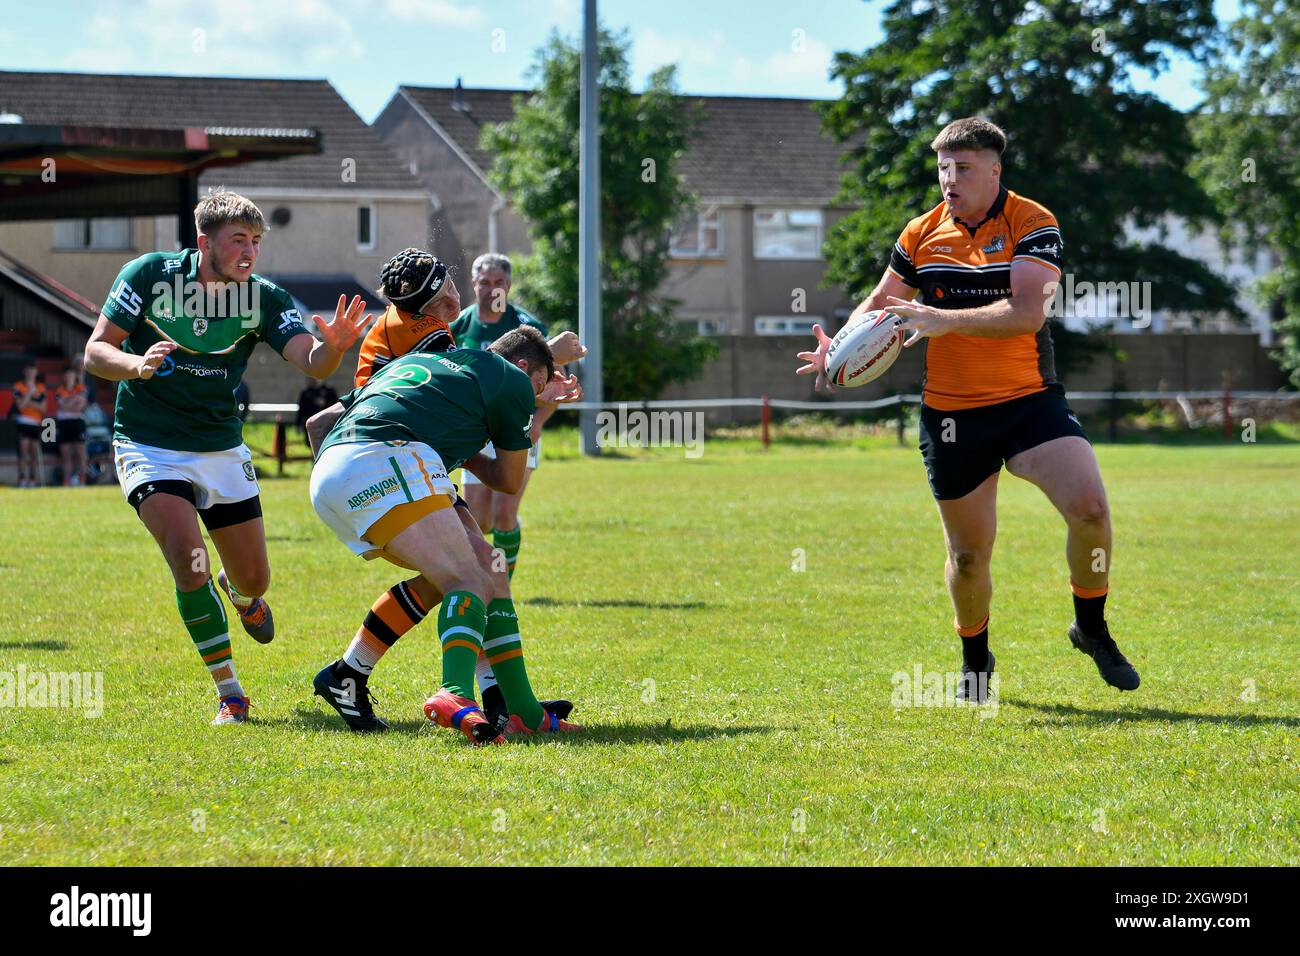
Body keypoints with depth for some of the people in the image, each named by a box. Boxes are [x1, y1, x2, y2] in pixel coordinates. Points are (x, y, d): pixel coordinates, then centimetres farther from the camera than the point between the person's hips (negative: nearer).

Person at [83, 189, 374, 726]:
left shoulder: (264, 298, -9)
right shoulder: (148, 275, -14)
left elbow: (309, 361, -22)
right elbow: (96, 352, -11)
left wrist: (332, 347, -46)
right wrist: (139, 364, -32)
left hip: (222, 450, 3)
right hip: (150, 446, -3)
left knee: (254, 579, 8)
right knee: (188, 559, -23)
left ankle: (238, 593, 50)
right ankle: (228, 693, -10)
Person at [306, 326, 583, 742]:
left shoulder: (411, 361, 36)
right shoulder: (512, 379, 17)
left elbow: (319, 422, 35)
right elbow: (510, 480, 26)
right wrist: (462, 454, 42)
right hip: (387, 464, -8)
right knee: (470, 582, -14)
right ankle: (455, 697, -42)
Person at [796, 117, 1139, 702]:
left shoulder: (1033, 225, -8)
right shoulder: (921, 234, 4)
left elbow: (1026, 312, -21)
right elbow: (881, 303, 17)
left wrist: (943, 319, -27)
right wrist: (839, 347, -2)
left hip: (1029, 400, -3)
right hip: (951, 412, 3)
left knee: (1090, 507, -22)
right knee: (968, 554, 6)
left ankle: (1091, 628, 3)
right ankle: (975, 661, 32)